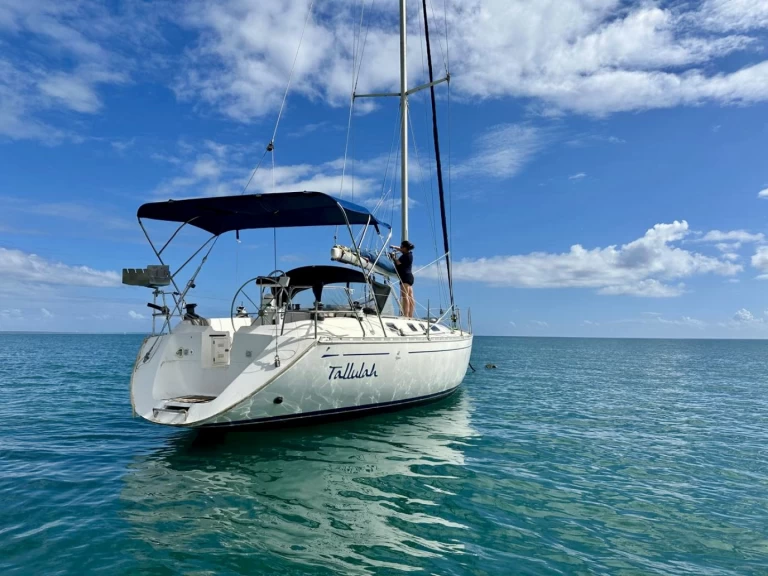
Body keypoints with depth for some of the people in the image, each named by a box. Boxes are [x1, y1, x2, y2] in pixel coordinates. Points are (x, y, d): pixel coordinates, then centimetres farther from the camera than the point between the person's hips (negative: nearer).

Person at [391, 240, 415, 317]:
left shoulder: (405, 256, -13)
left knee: (404, 296, -15)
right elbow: (401, 250, 35)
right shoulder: (409, 253, 15)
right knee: (410, 297, 7)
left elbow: (397, 262, -14)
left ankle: (406, 316, -22)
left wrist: (393, 257, 2)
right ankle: (410, 316, 8)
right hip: (409, 276, 10)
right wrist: (395, 247, 26)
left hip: (405, 277, -10)